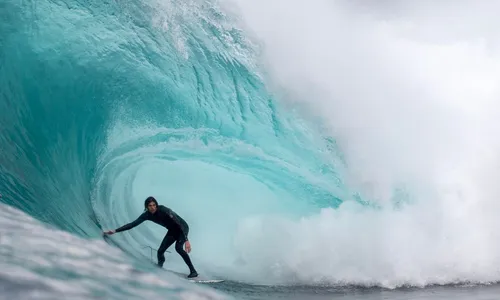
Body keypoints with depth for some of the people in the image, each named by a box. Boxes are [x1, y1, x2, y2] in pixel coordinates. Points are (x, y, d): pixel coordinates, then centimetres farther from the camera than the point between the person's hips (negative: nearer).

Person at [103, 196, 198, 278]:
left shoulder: (163, 210, -32)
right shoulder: (147, 215, -12)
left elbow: (179, 223, -36)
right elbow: (133, 224, -6)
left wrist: (186, 240, -44)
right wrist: (115, 231, -13)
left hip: (182, 228, -7)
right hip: (172, 231, 7)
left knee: (178, 247, -28)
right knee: (160, 251, -3)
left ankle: (193, 271, -23)